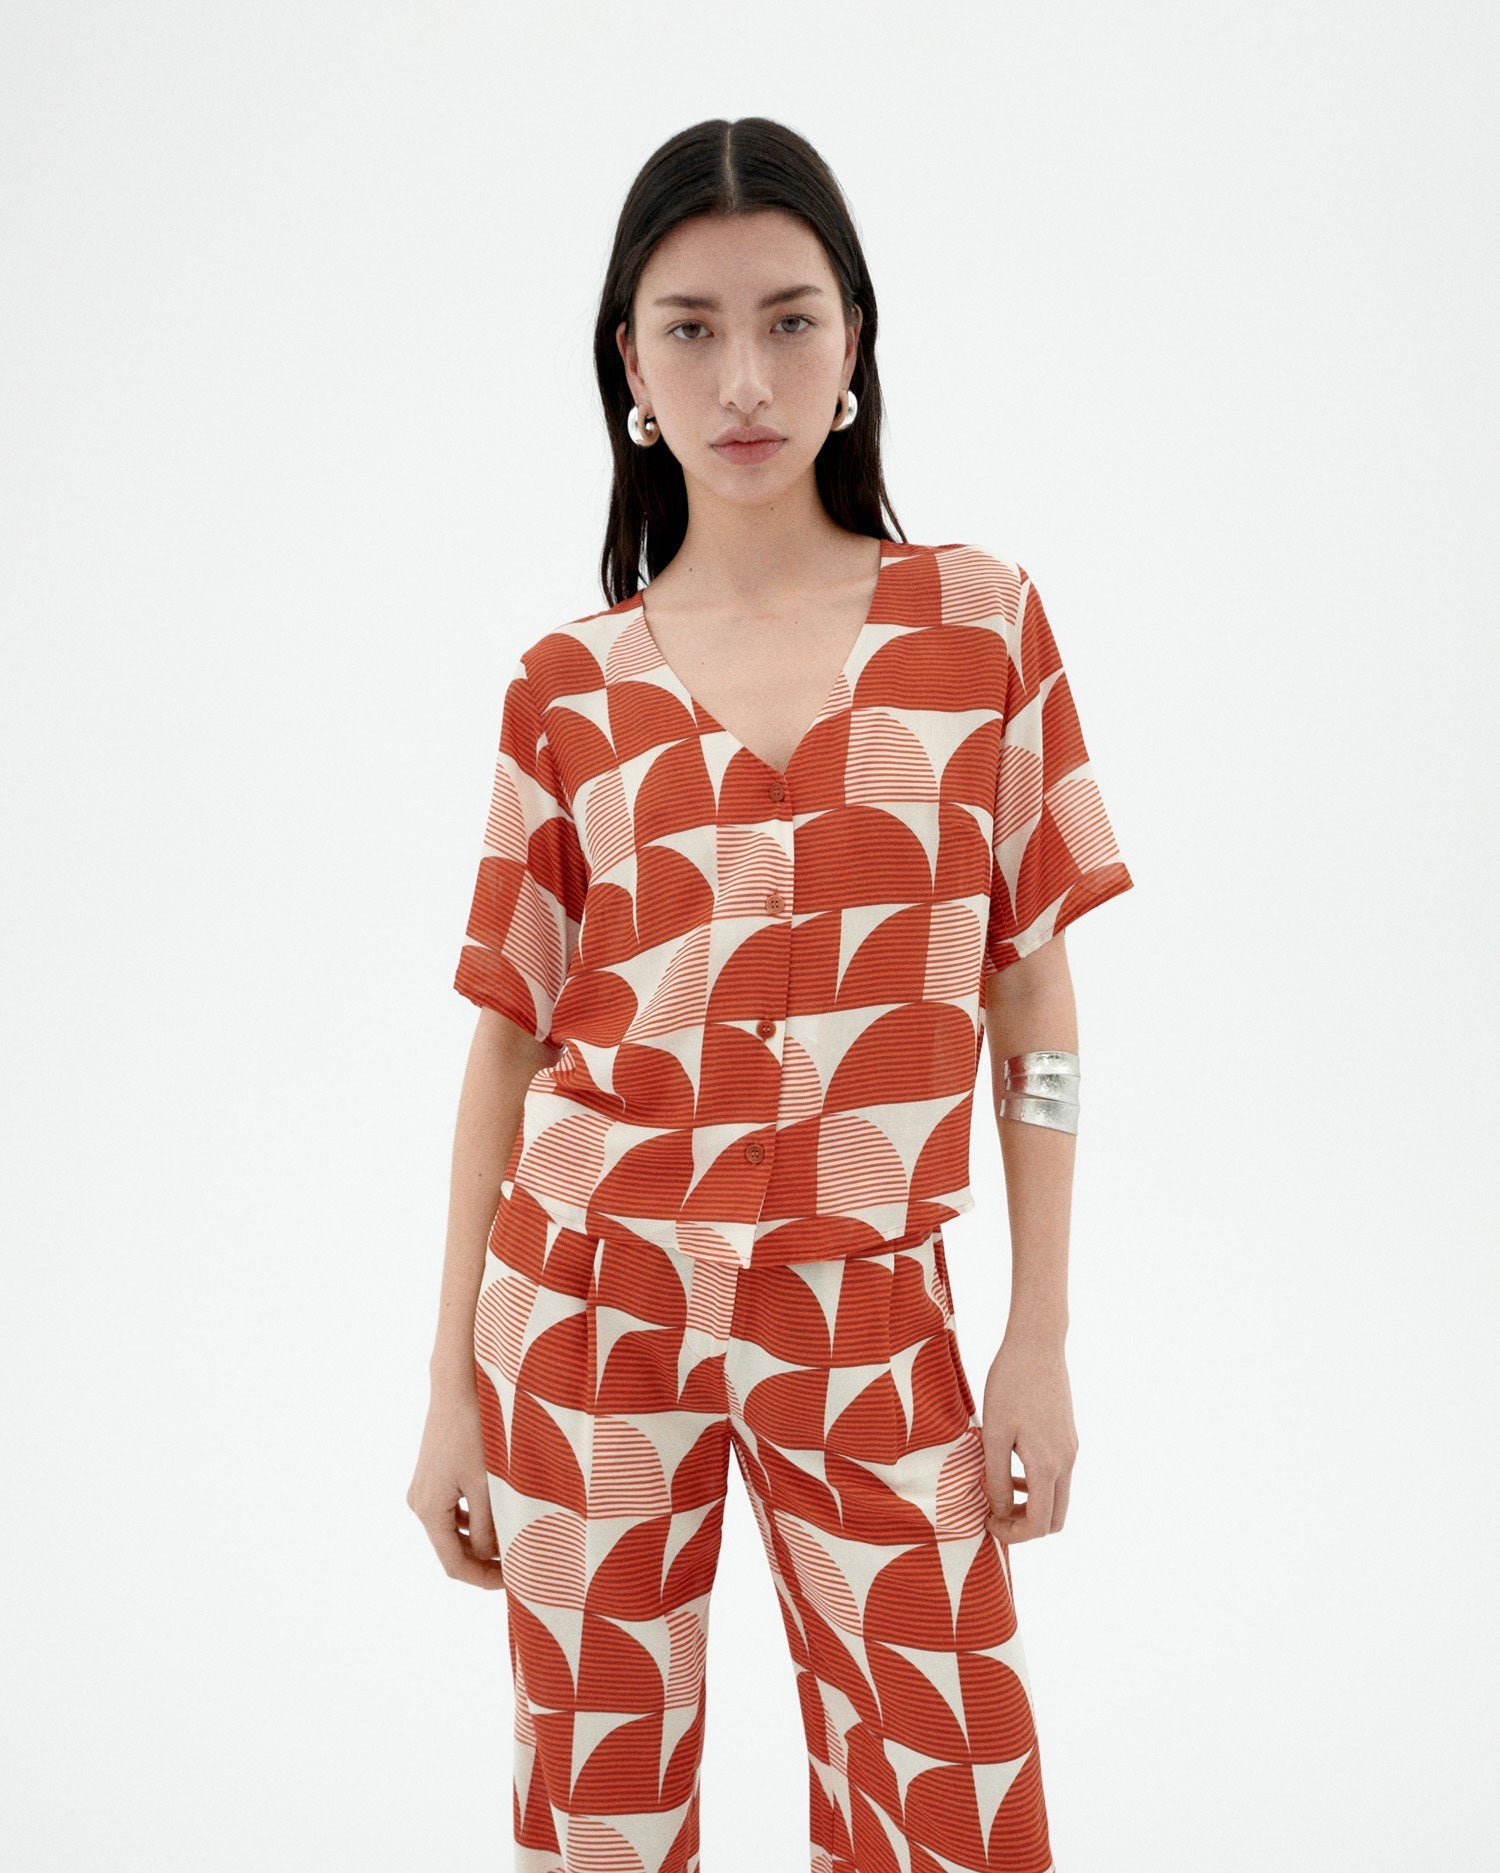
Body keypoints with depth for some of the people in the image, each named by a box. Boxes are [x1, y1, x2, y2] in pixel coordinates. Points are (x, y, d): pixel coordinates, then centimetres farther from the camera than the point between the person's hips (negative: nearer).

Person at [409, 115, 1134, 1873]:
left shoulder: (980, 620, 1)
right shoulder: (569, 689, 1)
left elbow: (1031, 994, 2)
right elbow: (506, 1040, 5)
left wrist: (1041, 1338, -1)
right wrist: (451, 1391, 4)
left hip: (868, 1320, 0)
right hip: (589, 1299, 1)